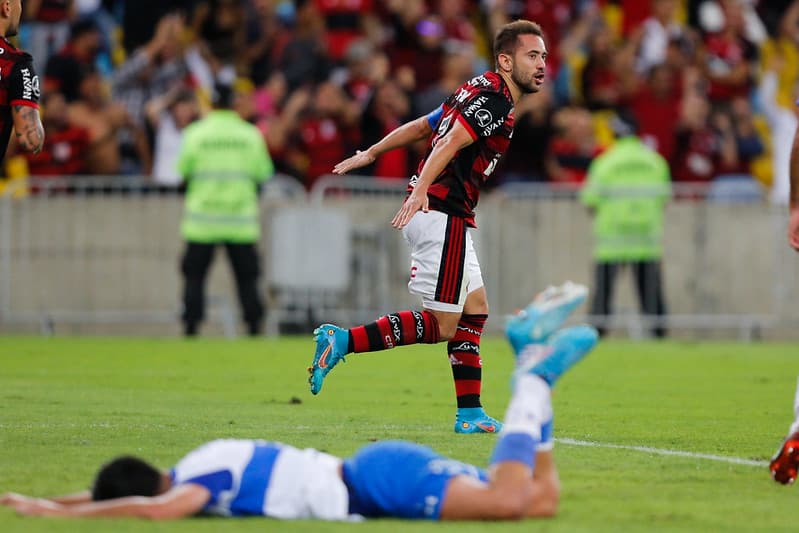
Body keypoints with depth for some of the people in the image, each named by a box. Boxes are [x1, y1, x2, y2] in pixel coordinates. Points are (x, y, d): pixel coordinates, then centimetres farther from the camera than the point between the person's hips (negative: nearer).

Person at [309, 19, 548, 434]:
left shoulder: (479, 92, 18)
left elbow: (420, 126, 25)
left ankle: (470, 413, 13)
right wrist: (421, 190, -37)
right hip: (443, 216, -10)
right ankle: (341, 341, -11)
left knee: (475, 307, 12)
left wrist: (370, 154, 32)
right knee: (440, 326, -8)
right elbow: (450, 142, -25)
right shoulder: (494, 98, -12)